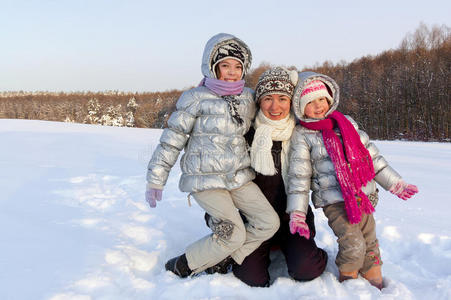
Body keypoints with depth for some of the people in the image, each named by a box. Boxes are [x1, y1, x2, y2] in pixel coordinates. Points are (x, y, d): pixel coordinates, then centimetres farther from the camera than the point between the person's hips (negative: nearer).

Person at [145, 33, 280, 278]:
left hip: (239, 177, 7)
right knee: (234, 234, -15)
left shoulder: (248, 98, 8)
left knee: (269, 223, 1)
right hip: (205, 179, -6)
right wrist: (156, 179, -6)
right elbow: (172, 139, -6)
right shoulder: (196, 99, -8)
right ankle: (182, 267, 4)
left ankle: (224, 259, 14)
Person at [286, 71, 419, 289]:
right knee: (353, 245, -15)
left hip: (363, 197, 5)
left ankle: (375, 285, 28)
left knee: (370, 243, 10)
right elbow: (299, 175, -5)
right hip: (333, 201, -4)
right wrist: (297, 213, -10)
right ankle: (348, 280, 11)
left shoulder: (347, 123, 9)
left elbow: (371, 155, 14)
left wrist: (395, 183, 13)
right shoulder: (302, 135, -4)